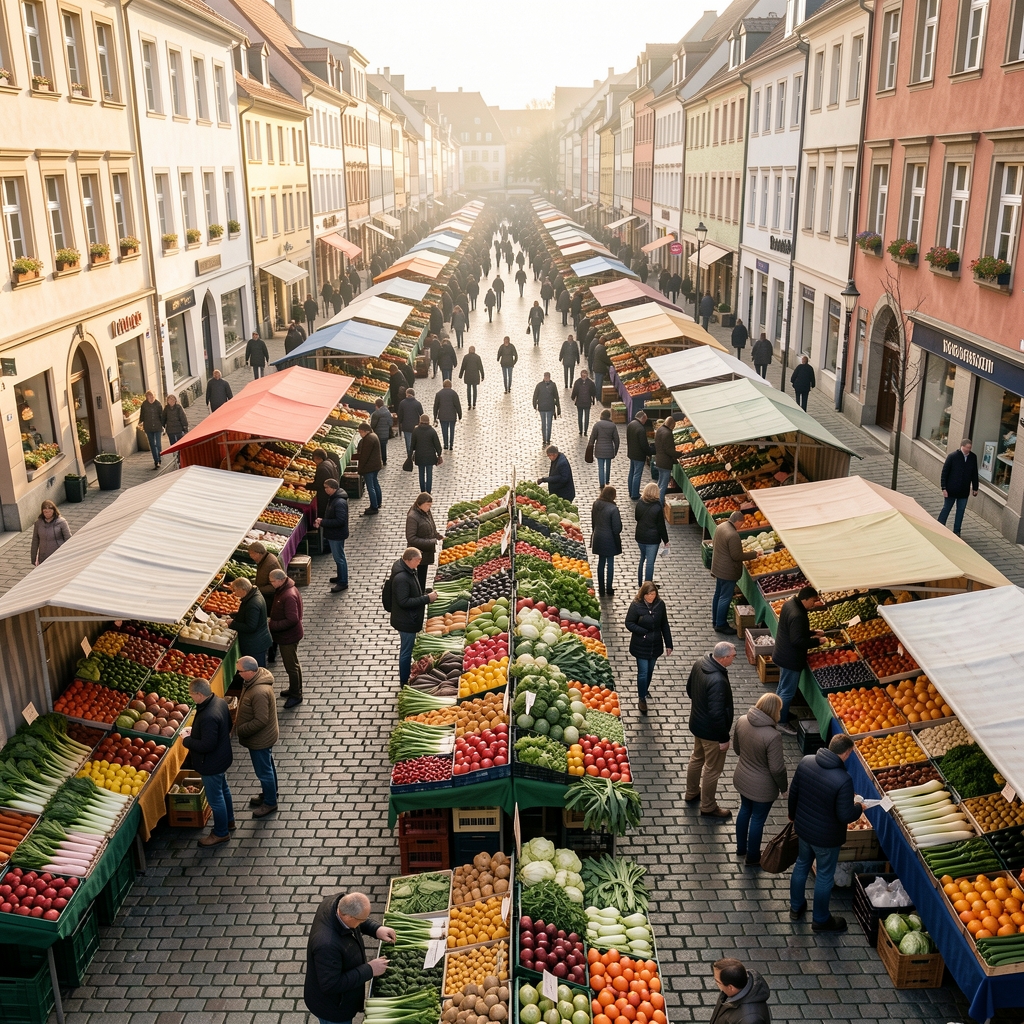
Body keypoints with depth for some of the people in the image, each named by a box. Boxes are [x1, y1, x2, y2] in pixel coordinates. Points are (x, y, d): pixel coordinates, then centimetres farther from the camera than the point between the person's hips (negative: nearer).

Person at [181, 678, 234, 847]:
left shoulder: (208, 717, -37)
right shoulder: (220, 701, -8)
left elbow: (207, 745, -32)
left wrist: (186, 740, -17)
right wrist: (195, 730, 6)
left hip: (211, 764, -10)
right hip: (222, 757, 10)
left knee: (215, 799, 10)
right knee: (224, 789, 28)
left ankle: (221, 833, 29)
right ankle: (229, 821, 48)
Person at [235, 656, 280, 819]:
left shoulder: (259, 692, -36)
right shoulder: (257, 679, -5)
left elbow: (260, 721, -31)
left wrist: (240, 730, -20)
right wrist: (240, 721, 9)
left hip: (260, 739, -9)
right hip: (265, 736, 9)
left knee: (264, 771, 10)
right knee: (268, 767, 26)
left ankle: (270, 803, 28)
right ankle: (269, 794, 45)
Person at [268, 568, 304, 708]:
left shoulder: (289, 596, -29)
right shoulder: (283, 590, 3)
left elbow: (292, 620, -32)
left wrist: (272, 625, -24)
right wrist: (272, 621, 2)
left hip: (288, 637, -10)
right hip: (287, 635, 10)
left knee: (291, 666, 4)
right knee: (293, 664, 22)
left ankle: (296, 695, 17)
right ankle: (294, 690, 37)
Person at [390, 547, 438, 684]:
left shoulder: (408, 570, 0)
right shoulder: (401, 578, -30)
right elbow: (404, 602, -30)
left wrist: (427, 595, 0)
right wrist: (427, 599, -27)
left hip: (409, 619, 10)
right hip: (406, 621, -10)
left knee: (407, 650, 23)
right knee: (406, 651, 5)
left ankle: (406, 679, 39)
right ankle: (404, 683, 19)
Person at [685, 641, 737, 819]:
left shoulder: (699, 664, -9)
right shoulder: (718, 681, -37)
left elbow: (689, 689, 9)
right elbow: (717, 714, -31)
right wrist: (724, 738, -19)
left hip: (697, 723, 9)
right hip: (712, 731, -9)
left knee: (697, 758, 28)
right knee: (712, 769, 12)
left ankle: (691, 793, 49)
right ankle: (708, 807, 30)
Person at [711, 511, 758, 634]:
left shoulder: (721, 527, 1)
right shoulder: (733, 535, -28)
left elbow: (714, 545, 13)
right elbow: (737, 556, -23)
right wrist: (753, 554, -13)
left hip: (718, 567, 10)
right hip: (728, 572, -10)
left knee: (718, 595, 19)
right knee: (725, 598, 1)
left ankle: (715, 621, 30)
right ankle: (721, 625, 9)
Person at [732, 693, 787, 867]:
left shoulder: (741, 721, -15)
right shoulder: (773, 736, -34)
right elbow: (777, 768, -23)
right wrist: (784, 787, -5)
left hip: (742, 779, 6)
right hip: (762, 787, -6)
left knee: (745, 811, 28)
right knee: (758, 820, 16)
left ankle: (741, 848, 49)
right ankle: (752, 858, 37)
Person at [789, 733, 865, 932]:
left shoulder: (806, 761, -14)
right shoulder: (843, 780, -32)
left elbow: (793, 792, 0)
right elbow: (845, 816, -25)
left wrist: (793, 814, 18)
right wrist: (859, 808, -3)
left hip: (803, 827, 5)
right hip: (826, 837, -5)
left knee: (801, 865, 27)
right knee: (824, 877, 17)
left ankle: (796, 907, 46)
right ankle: (820, 919, 37)